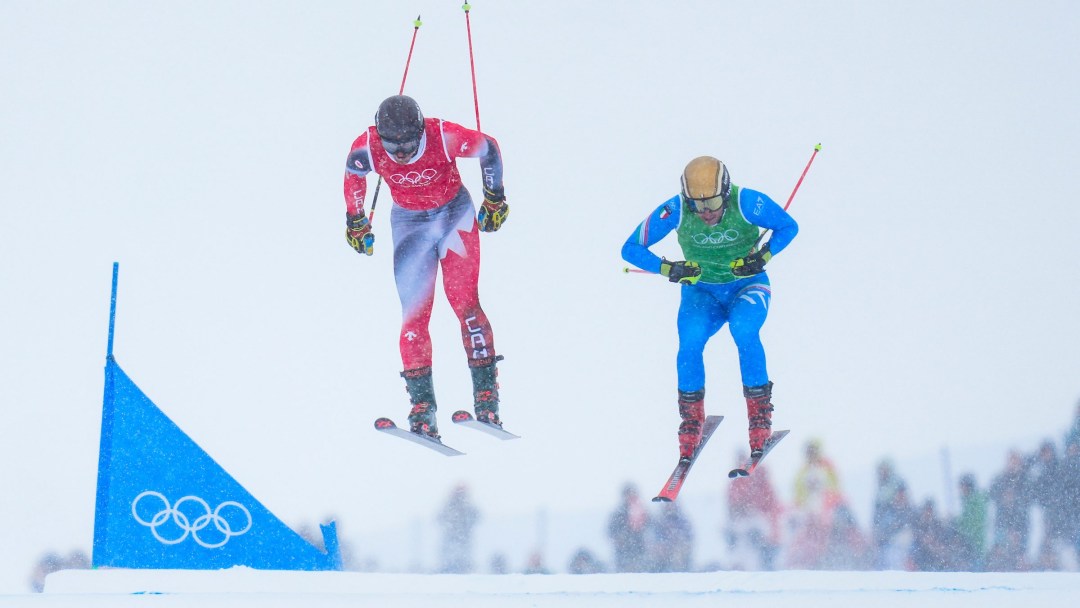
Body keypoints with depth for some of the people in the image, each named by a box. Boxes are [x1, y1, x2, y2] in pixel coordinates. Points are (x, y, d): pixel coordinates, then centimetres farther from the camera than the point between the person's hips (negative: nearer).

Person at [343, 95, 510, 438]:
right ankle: (422, 408, -4)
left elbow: (490, 149, -11)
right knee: (414, 315, -6)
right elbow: (353, 175, 1)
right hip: (409, 223, 2)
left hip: (454, 215, -2)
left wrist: (494, 200, 0)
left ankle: (486, 396, -7)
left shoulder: (444, 137, -30)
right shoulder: (368, 147, -24)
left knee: (464, 303, -12)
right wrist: (356, 222, 11)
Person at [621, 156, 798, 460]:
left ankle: (760, 411, -16)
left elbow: (788, 226, -7)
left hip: (746, 286, -1)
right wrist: (669, 269, -29)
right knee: (690, 341, -28)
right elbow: (632, 248, -13)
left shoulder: (746, 202, -22)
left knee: (743, 330, -33)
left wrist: (762, 258, -24)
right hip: (702, 291, 1)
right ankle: (691, 420, -10)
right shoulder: (674, 211, -20)